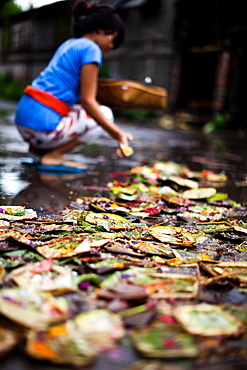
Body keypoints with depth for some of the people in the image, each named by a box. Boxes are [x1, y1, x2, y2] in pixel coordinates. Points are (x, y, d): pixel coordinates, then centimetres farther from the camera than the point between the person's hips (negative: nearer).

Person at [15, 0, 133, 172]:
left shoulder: (70, 44, 21)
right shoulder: (91, 49, -7)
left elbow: (82, 97, 24)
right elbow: (87, 100, -13)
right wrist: (118, 134, -11)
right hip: (44, 123, -9)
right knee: (105, 114, 5)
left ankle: (40, 147, 11)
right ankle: (53, 156, -5)